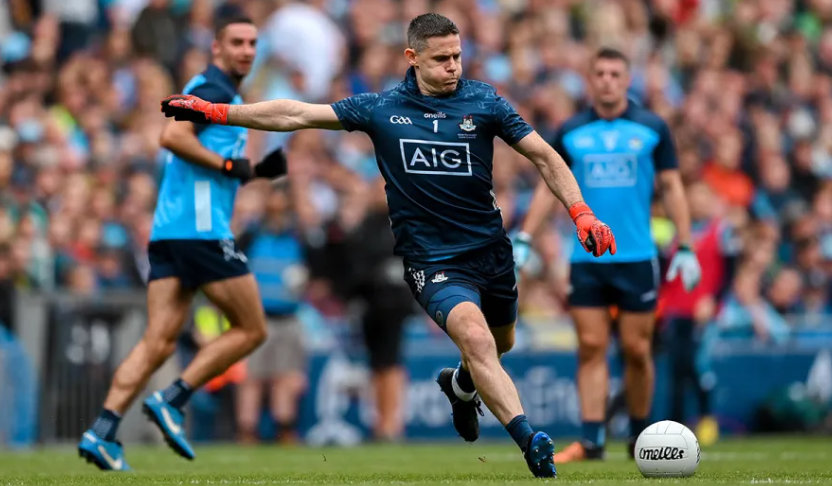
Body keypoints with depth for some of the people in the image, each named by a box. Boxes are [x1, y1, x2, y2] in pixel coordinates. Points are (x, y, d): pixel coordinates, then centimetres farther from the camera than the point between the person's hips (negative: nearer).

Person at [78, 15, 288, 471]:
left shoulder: (220, 93, 26)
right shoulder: (214, 89, -5)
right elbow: (173, 136, -20)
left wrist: (257, 170, 18)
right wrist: (229, 164, -15)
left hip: (168, 230, 9)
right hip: (201, 228, -9)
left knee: (159, 341, 0)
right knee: (251, 330, 0)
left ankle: (102, 432, -11)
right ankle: (171, 400, -6)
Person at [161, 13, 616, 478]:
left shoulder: (484, 102, -3)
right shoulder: (382, 108, -2)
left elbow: (544, 156, 1)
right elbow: (295, 114, 1)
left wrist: (582, 214, -10)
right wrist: (216, 111, -1)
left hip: (491, 249, 3)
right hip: (431, 260, -3)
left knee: (499, 344, 21)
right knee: (474, 335, -27)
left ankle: (460, 386, 57)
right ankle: (531, 442, -30)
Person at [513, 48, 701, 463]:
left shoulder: (652, 129, 1)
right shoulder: (570, 132, 5)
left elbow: (671, 187, 4)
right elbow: (549, 187, 11)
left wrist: (685, 247, -2)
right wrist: (523, 240, 2)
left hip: (637, 258, -1)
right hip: (586, 260, 1)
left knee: (636, 349, 2)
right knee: (591, 347, -3)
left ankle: (641, 435, 17)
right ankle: (591, 440, -4)